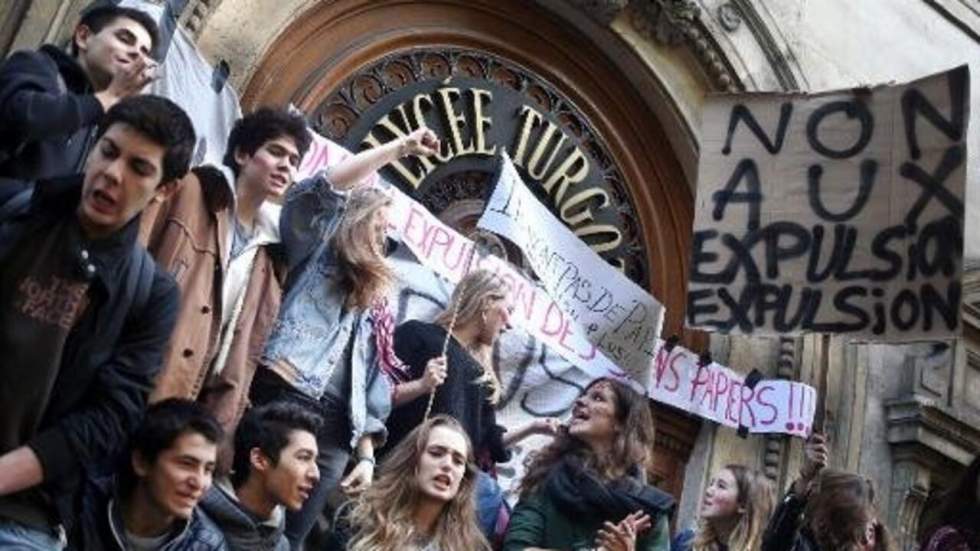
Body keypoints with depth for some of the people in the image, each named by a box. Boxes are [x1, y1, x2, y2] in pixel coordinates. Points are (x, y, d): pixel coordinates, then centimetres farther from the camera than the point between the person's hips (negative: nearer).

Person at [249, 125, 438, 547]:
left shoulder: (373, 299, 28)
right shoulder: (316, 249, 14)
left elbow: (374, 387, 23)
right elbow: (325, 190, -6)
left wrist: (367, 454, 12)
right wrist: (400, 148, -2)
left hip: (335, 431, 6)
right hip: (281, 401, -5)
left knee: (288, 536, 2)